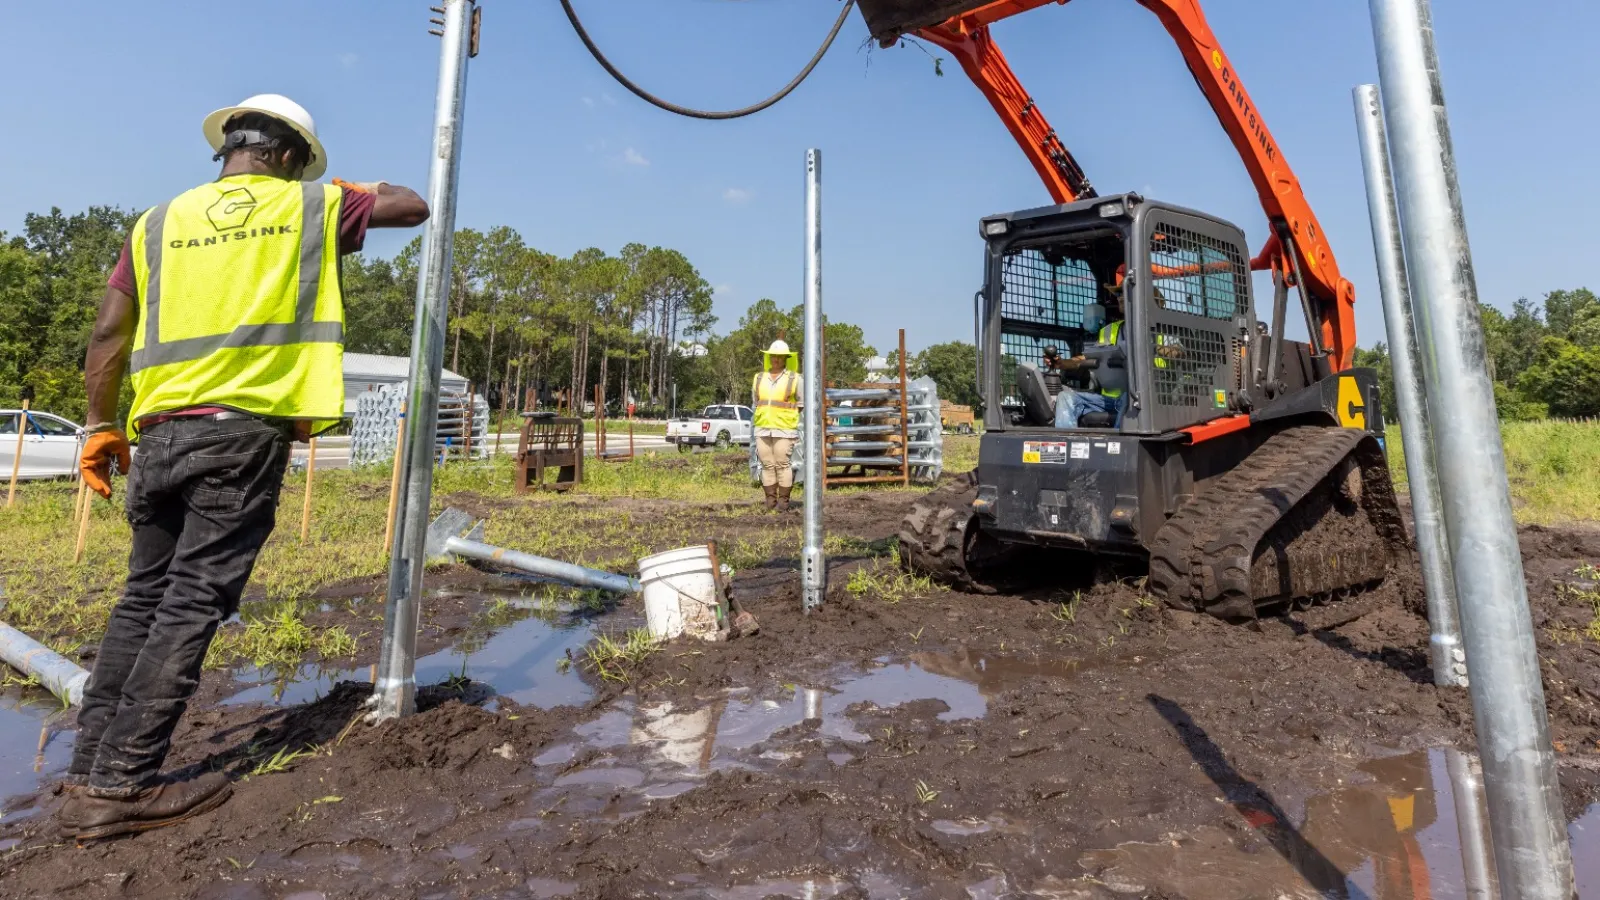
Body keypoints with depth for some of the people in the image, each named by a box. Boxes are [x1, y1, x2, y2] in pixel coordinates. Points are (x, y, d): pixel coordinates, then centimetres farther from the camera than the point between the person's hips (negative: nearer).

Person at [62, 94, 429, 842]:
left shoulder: (161, 220, 15)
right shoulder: (310, 206, 7)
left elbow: (108, 334, 11)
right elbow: (413, 207, 18)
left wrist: (100, 426, 18)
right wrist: (361, 191, 38)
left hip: (161, 432, 5)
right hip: (244, 430, -4)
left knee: (144, 597, 14)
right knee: (193, 603, -3)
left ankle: (89, 773, 19)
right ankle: (122, 784, -1)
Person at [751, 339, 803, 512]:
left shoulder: (794, 378, 1)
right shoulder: (759, 378, 13)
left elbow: (802, 406, 2)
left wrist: (800, 430, -2)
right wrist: (755, 427, 13)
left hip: (784, 430, -4)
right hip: (762, 429, 4)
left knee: (783, 464, -6)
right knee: (767, 465, 3)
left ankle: (784, 501, 2)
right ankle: (770, 500, 9)